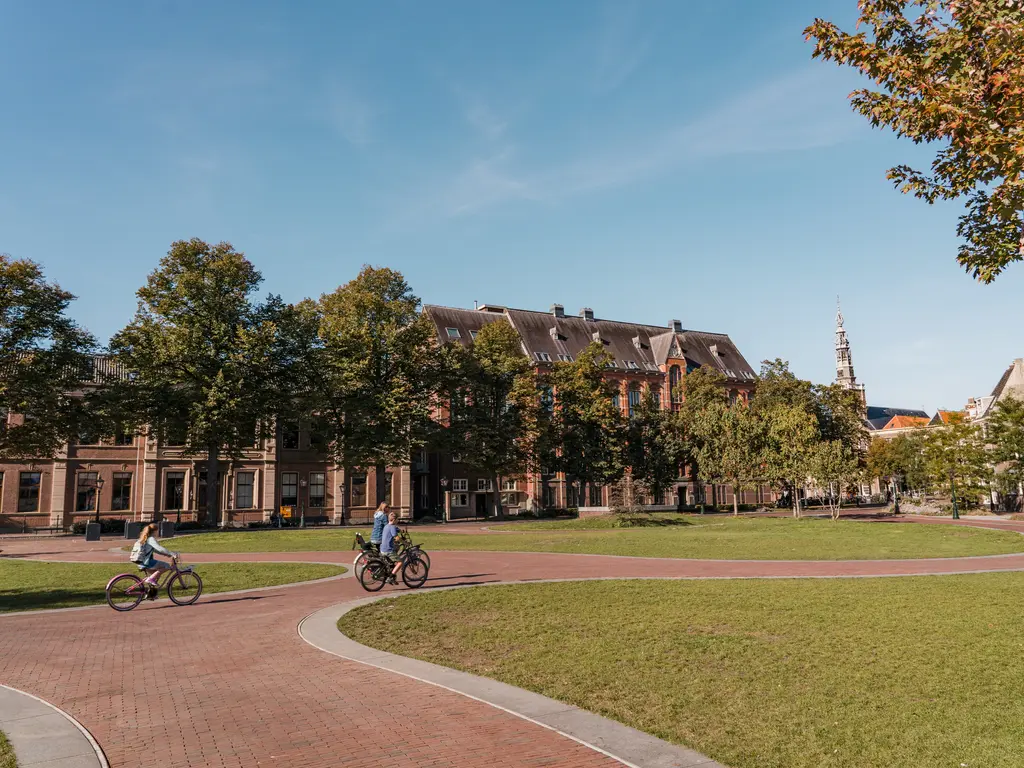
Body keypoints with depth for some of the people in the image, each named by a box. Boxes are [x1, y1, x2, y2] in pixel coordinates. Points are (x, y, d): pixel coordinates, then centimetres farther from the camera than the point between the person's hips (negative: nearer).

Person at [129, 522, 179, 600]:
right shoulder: (151, 539, -13)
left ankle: (150, 594, 24)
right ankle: (150, 579, -10)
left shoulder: (145, 538, 18)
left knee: (156, 574, 23)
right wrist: (172, 554, -24)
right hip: (145, 561, -10)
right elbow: (160, 548, -24)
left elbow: (155, 549, 26)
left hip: (140, 561, 10)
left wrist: (166, 554, 20)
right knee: (167, 566, -9)